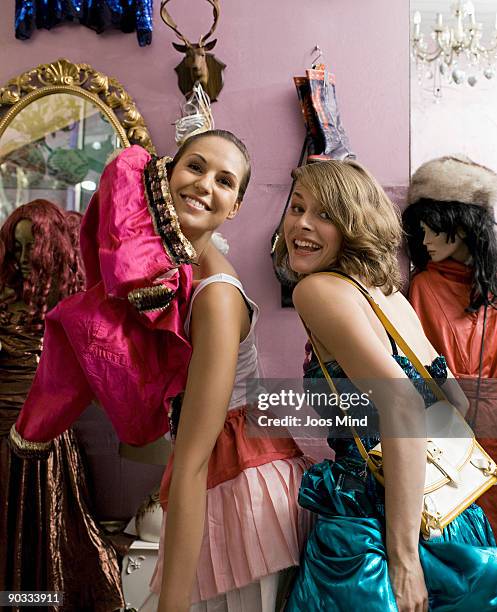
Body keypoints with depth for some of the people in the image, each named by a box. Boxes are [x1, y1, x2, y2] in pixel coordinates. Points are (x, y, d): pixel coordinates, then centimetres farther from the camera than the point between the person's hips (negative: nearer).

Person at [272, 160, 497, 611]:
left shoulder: (318, 288, -14)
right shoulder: (386, 290, 9)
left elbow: (402, 405, -25)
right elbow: (455, 401, 14)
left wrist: (403, 556, -23)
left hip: (372, 520, -8)